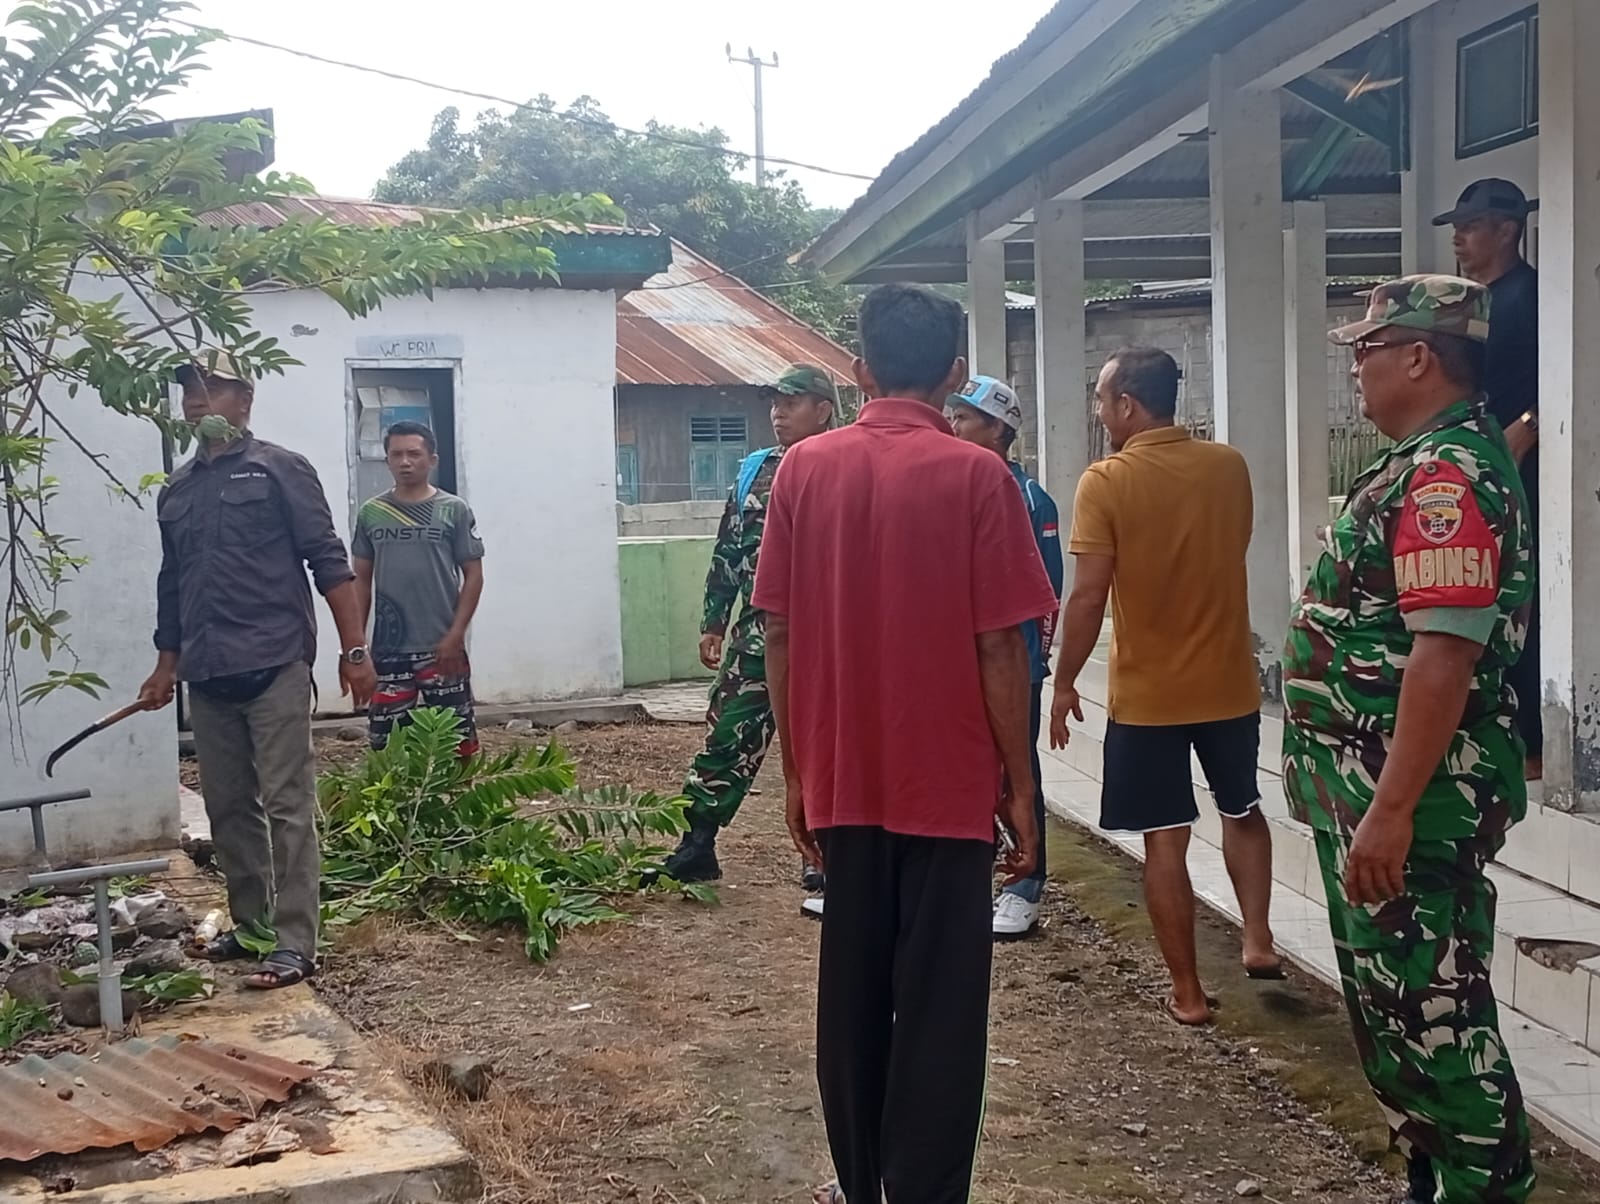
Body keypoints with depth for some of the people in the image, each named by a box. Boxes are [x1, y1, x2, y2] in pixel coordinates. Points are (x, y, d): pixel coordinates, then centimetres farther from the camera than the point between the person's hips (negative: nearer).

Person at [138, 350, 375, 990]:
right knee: (228, 809, 12)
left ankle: (294, 942, -4)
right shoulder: (176, 490, 16)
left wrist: (354, 650, -10)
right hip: (207, 675, 6)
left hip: (275, 666, -6)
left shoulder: (280, 470, 0)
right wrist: (166, 665, 22)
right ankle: (250, 923, 24)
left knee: (287, 806, -6)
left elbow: (329, 563, -4)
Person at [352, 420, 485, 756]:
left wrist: (455, 634, -10)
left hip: (441, 647, -2)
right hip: (388, 650, 2)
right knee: (386, 741, 6)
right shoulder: (371, 513, 6)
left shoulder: (454, 510, -1)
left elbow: (473, 575, -1)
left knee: (456, 737, 2)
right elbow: (362, 580, 11)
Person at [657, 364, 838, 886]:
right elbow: (727, 551, 14)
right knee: (727, 734, 4)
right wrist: (712, 621, 12)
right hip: (756, 632, 4)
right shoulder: (754, 471, 10)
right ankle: (696, 846, 11)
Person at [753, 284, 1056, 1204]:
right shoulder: (975, 475, -9)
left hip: (842, 780, 4)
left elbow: (779, 635, 3)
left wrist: (797, 772, 12)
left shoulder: (804, 469, 1)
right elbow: (1000, 648, -11)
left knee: (851, 994, 15)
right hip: (947, 783, -4)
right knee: (938, 1009, 4)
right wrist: (1020, 786, -2)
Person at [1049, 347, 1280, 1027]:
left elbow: (1089, 597, -17)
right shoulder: (1229, 468, 0)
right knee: (1243, 808, 27)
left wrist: (1064, 684, -6)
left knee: (1165, 841, 6)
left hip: (1147, 695, -4)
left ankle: (1188, 992, 12)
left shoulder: (1106, 482, -14)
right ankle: (1258, 937, 19)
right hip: (1231, 684, 4)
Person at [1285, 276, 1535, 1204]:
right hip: (1374, 789, 11)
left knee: (1431, 1009, -2)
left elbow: (1446, 650, -26)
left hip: (1409, 795, -11)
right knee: (1392, 1000, 18)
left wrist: (1392, 809, -27)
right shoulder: (1428, 463, 15)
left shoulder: (1448, 474, -18)